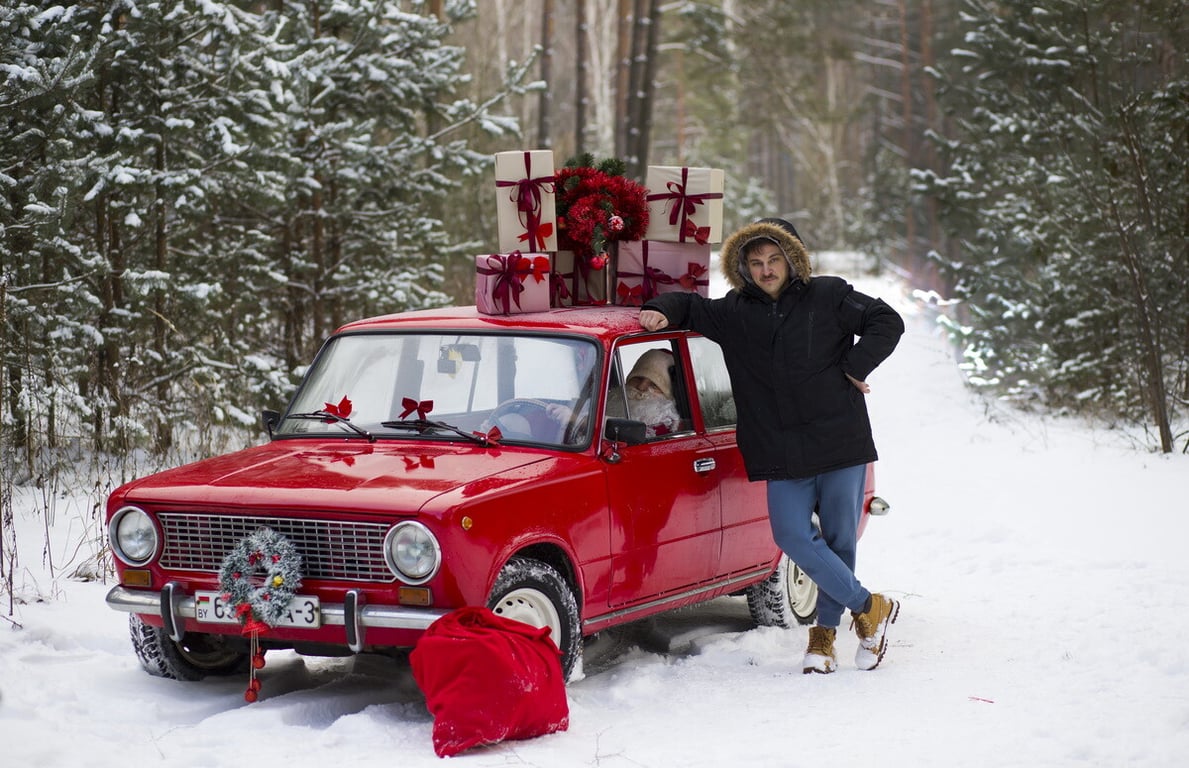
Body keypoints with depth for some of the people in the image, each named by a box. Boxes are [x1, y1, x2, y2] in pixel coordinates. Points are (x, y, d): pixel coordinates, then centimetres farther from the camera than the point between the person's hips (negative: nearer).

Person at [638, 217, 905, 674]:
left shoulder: (829, 297, 2)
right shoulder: (735, 314, 9)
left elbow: (887, 322, 4)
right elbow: (691, 307, 22)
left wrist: (855, 368, -5)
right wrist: (662, 311, 0)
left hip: (841, 445, -2)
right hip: (783, 455, 2)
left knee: (839, 540, 4)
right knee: (793, 537, -12)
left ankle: (826, 628, 18)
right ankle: (868, 606, 0)